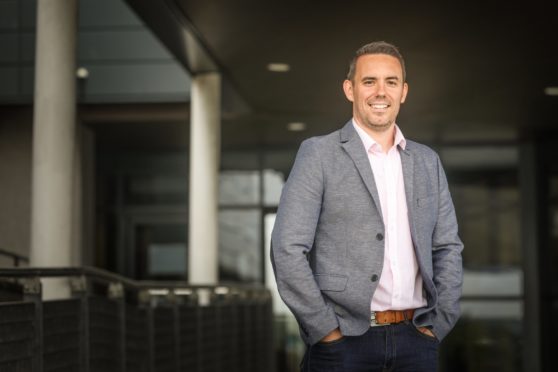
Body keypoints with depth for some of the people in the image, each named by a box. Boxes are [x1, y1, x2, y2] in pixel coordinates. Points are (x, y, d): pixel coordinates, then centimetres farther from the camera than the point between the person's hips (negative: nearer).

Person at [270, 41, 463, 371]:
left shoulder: (428, 162, 12)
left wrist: (438, 325, 4)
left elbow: (448, 248, 13)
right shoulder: (318, 154, -2)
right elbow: (288, 250, -7)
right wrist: (326, 330, -10)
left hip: (416, 339, 4)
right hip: (344, 341, -4)